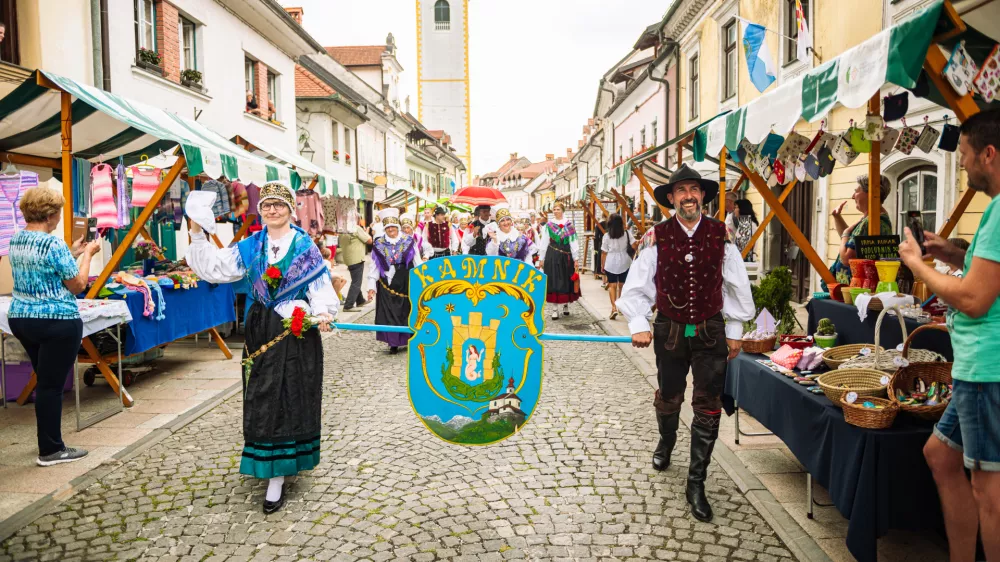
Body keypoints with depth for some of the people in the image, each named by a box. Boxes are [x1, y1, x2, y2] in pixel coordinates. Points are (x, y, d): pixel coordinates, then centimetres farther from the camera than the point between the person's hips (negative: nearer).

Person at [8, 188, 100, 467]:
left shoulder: (16, 240, 8)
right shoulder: (54, 244, -18)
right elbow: (78, 285, -10)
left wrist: (73, 253, 19)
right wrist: (87, 253, 1)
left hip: (21, 318, 9)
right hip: (57, 323, -9)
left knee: (45, 381, 19)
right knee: (52, 385, -1)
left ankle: (49, 441, 28)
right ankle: (50, 451, 6)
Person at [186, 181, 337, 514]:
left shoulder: (305, 246, -1)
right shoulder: (250, 247, 9)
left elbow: (320, 287, -7)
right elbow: (214, 267, 6)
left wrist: (323, 314, -24)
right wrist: (197, 235, -3)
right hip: (261, 332, 4)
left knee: (291, 397, -1)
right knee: (263, 399, 6)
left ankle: (277, 477, 5)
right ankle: (275, 469, 22)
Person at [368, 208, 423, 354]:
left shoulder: (409, 242, 2)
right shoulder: (379, 245, 3)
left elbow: (418, 263, 4)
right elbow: (374, 267, 3)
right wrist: (372, 286, -3)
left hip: (406, 284, 0)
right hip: (387, 285, 0)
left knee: (407, 312, 6)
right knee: (389, 314, -1)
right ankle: (394, 343, 6)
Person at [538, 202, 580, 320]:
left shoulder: (569, 224, 3)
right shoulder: (548, 225, 5)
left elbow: (573, 242, 1)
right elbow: (544, 242, 7)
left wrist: (576, 258, -4)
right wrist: (541, 259, 4)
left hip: (566, 256, 0)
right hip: (552, 256, 0)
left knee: (566, 280, 6)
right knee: (553, 281, -1)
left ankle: (566, 304, 25)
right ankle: (555, 309, 2)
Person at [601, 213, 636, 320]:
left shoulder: (607, 236, -5)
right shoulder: (627, 233, -2)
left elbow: (604, 253, -2)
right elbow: (634, 246, -7)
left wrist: (602, 265, 10)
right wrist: (640, 242, 14)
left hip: (610, 263, -2)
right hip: (624, 262, 2)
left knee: (612, 285, 0)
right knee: (622, 285, 15)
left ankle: (614, 308, -15)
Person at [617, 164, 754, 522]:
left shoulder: (721, 234, -5)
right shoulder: (656, 237, -8)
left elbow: (737, 285, 3)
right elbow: (636, 286, -3)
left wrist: (735, 331, 5)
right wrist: (638, 325, -13)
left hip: (711, 333, 0)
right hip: (669, 332, 0)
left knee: (708, 407, 1)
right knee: (668, 399, 18)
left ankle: (696, 484, 15)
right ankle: (666, 442, 52)